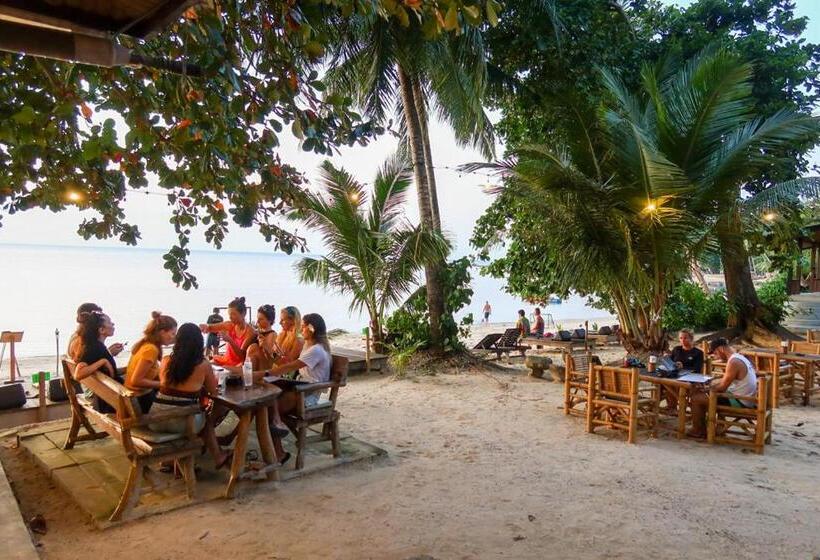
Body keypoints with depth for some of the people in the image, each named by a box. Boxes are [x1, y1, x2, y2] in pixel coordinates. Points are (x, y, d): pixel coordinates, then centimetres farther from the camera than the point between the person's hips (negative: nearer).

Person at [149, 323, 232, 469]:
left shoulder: (166, 360, 1)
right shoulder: (203, 365, -7)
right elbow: (213, 391, 6)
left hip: (157, 420, 3)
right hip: (182, 422, -3)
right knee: (206, 418, 31)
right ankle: (219, 457, 41)